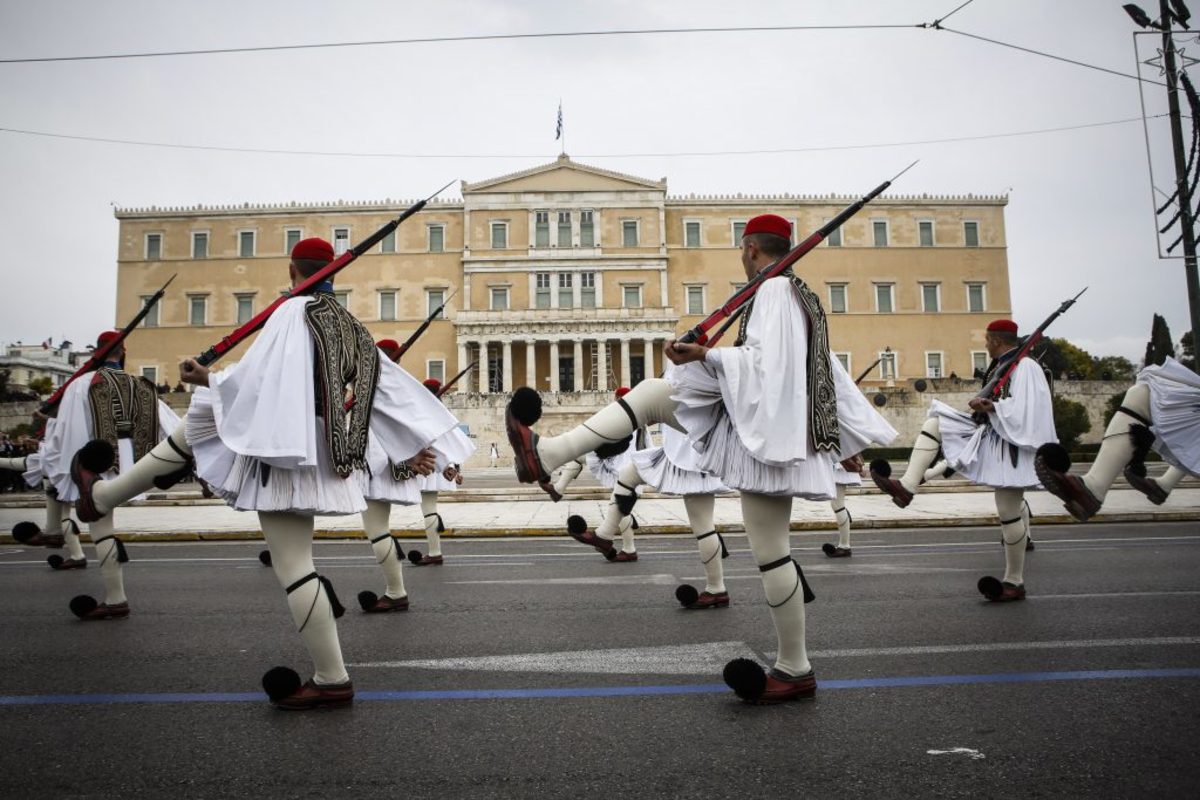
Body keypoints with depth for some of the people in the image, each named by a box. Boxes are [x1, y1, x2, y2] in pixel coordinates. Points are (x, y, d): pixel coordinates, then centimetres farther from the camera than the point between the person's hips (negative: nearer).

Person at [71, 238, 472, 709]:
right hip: (316, 453, 10)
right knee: (195, 425, 27)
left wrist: (206, 378, -1)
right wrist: (413, 447, 5)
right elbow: (389, 385, 4)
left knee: (294, 567, 0)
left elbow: (255, 379, -20)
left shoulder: (295, 313, -15)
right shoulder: (351, 327, 8)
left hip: (285, 454, -10)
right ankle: (103, 495, 41)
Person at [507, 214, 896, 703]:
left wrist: (704, 355, -26)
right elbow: (831, 373, 19)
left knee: (769, 551, -2)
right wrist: (850, 441, 22)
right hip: (768, 421, 10)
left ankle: (795, 670, 13)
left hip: (766, 429, -10)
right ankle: (548, 453, -2)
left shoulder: (773, 291, -13)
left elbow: (765, 364, -26)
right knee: (652, 393, 4)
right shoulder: (800, 294, 16)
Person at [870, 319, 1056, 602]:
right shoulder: (999, 365, 12)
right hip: (984, 435, 9)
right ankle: (907, 486, -14)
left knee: (1009, 514, -3)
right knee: (933, 423, -2)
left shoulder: (1025, 367, -14)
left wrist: (989, 407, -19)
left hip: (1008, 448, -9)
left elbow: (1024, 411, -24)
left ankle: (1014, 582, 12)